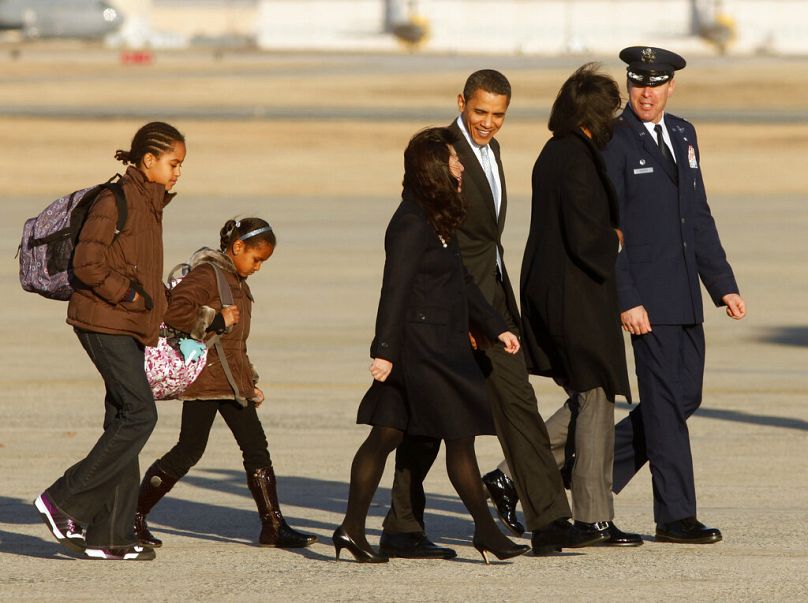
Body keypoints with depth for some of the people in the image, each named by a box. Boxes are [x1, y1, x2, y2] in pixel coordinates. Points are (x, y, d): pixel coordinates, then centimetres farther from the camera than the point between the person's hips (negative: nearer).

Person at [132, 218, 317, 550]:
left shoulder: (236, 281, 19)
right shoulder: (206, 274, -10)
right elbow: (176, 312, -25)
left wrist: (250, 382, 24)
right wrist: (216, 320, -21)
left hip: (232, 382, 9)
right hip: (204, 379, -9)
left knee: (256, 448, 3)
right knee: (189, 450, -6)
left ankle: (273, 526, 4)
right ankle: (135, 514, 5)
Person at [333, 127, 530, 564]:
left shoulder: (437, 221, 15)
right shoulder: (412, 225, -15)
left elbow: (461, 283, 23)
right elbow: (395, 288, -20)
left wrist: (496, 328, 22)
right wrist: (385, 349, -23)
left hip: (443, 345, 10)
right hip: (423, 348, -10)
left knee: (386, 433, 7)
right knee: (460, 435, -2)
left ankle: (352, 528, 8)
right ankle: (486, 531, 5)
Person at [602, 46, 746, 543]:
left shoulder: (683, 135, 13)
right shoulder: (613, 142, -9)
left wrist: (724, 285, 13)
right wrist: (626, 301, -18)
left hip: (685, 295, 7)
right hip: (647, 294, -7)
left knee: (685, 397, 9)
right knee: (666, 402, -6)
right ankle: (675, 516, -1)